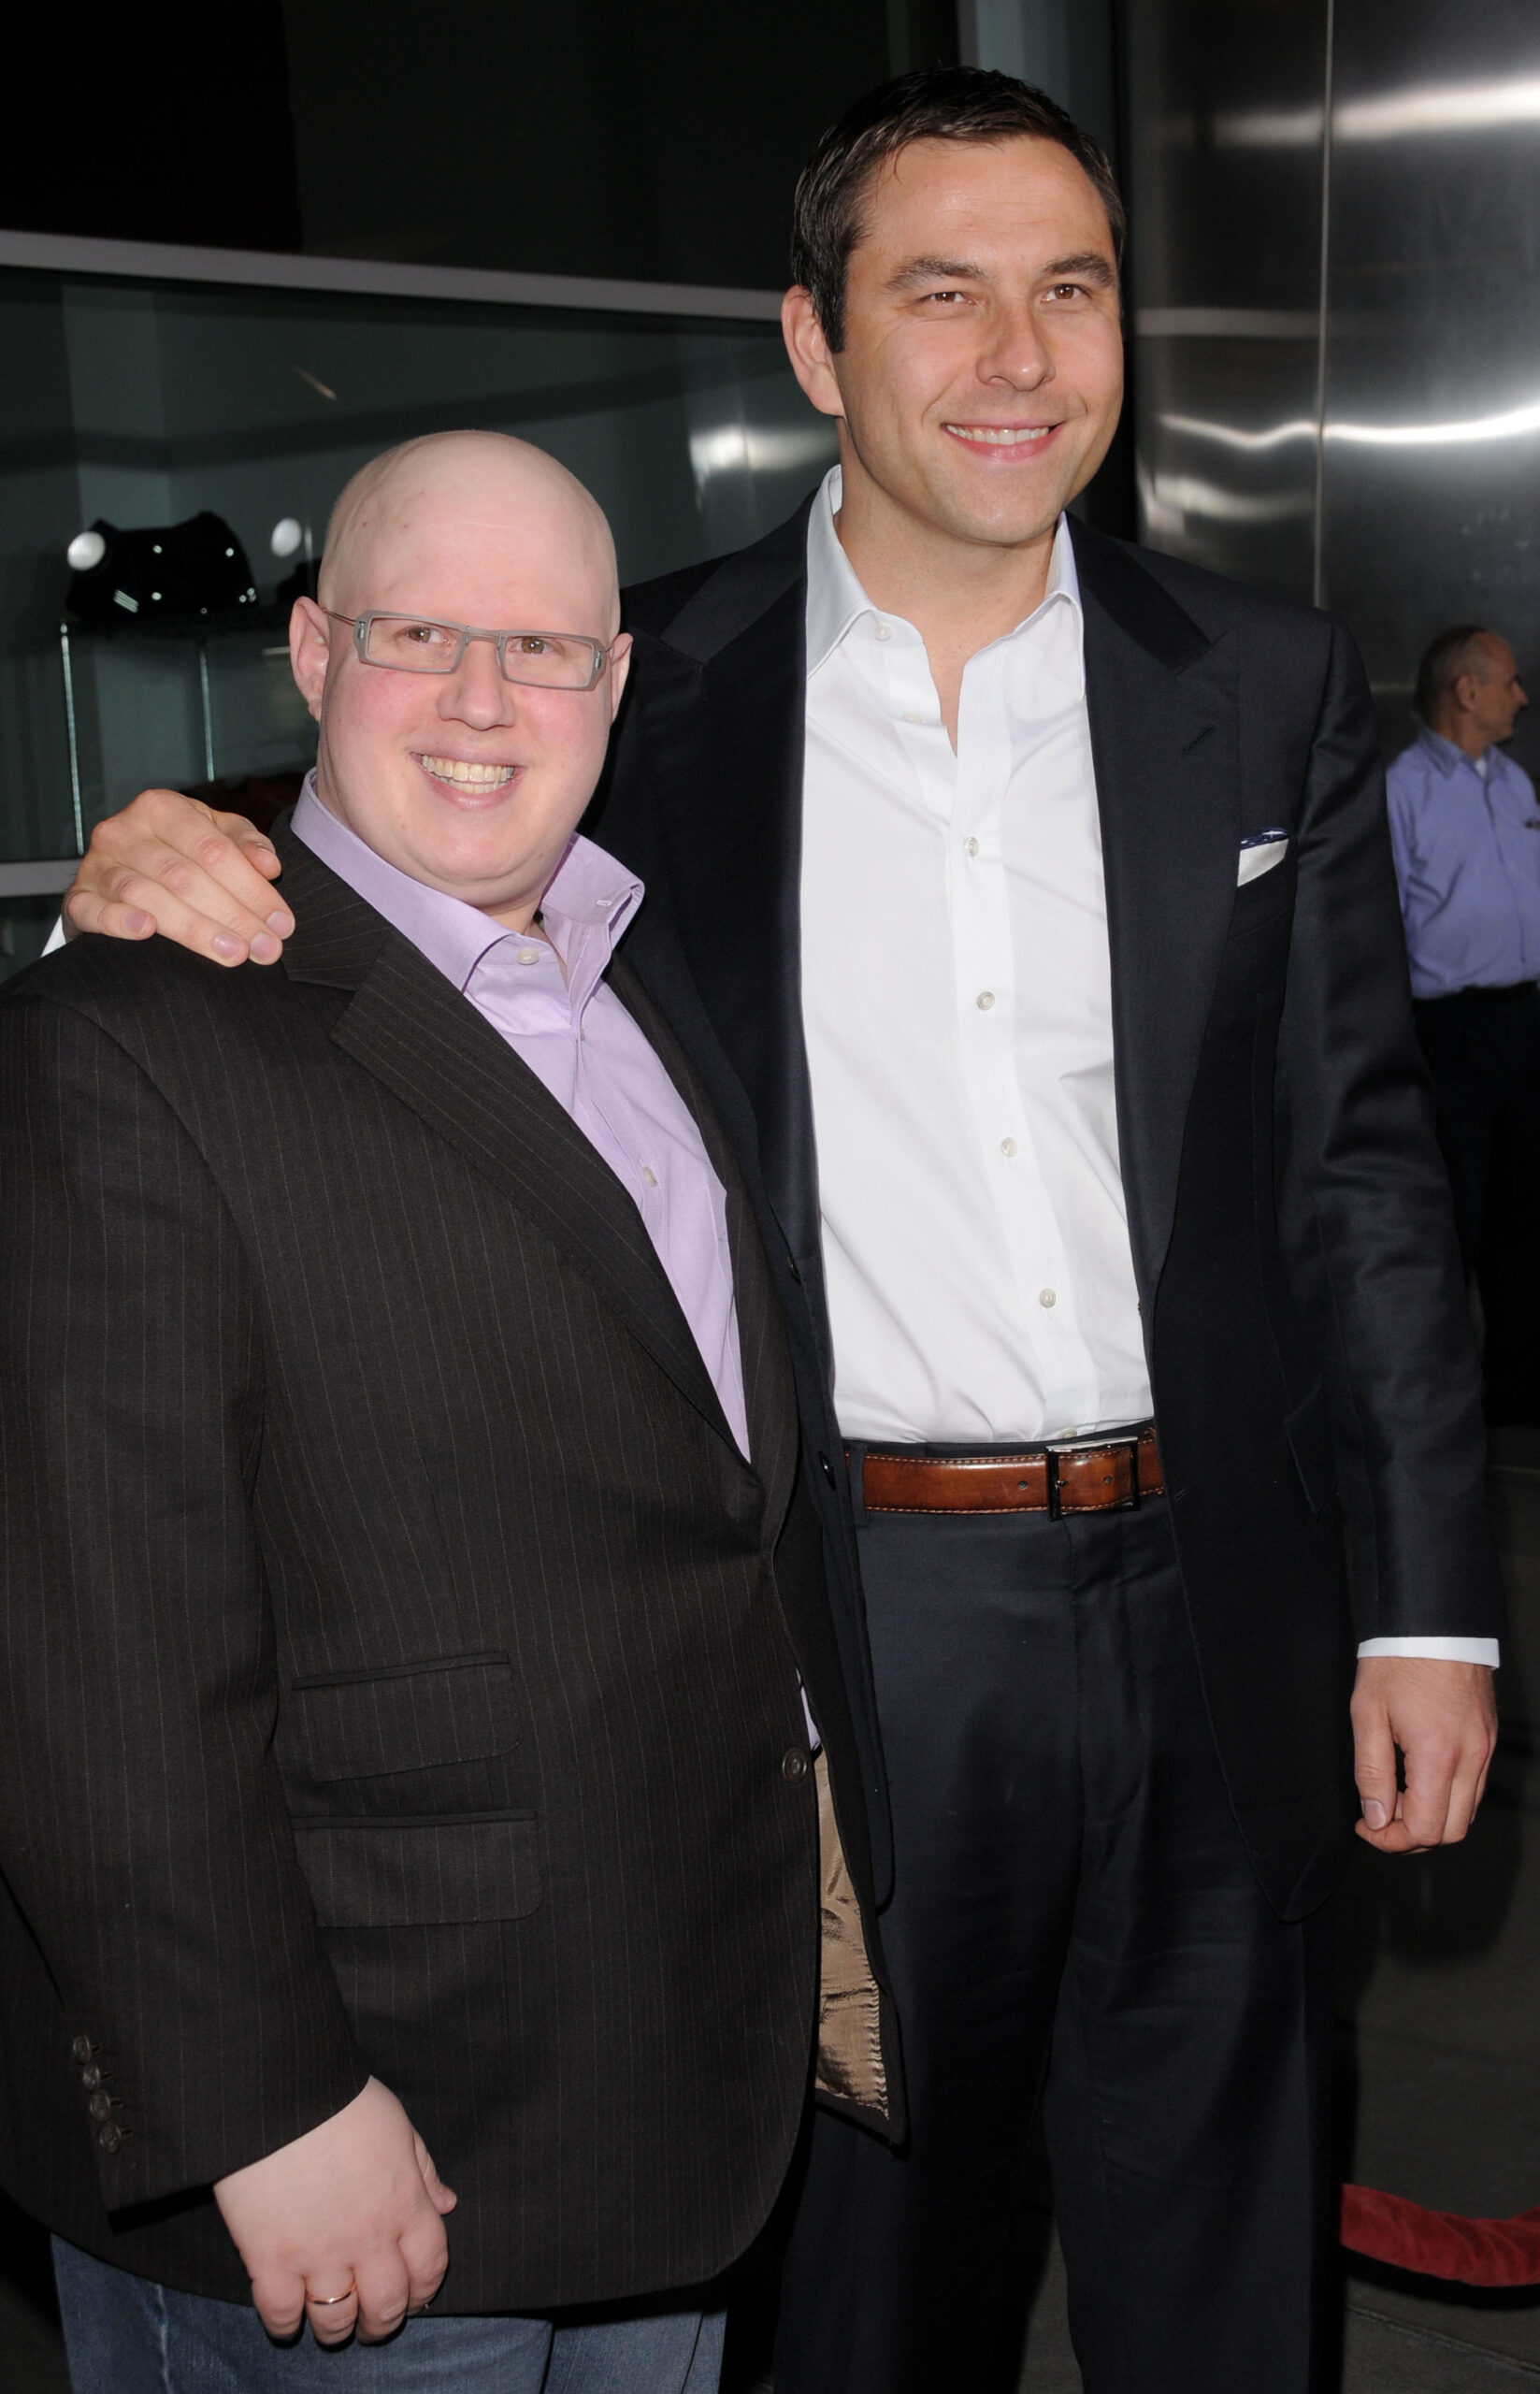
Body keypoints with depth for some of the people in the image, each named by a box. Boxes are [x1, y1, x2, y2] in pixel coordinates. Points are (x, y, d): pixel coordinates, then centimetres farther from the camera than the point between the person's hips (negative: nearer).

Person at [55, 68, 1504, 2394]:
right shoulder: (657, 692, -4)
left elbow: (1358, 1163, 3)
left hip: (1213, 1604, 2)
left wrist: (1431, 1602, 1)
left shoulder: (1273, 690, 1)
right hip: (847, 1618, -1)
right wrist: (165, 881, -17)